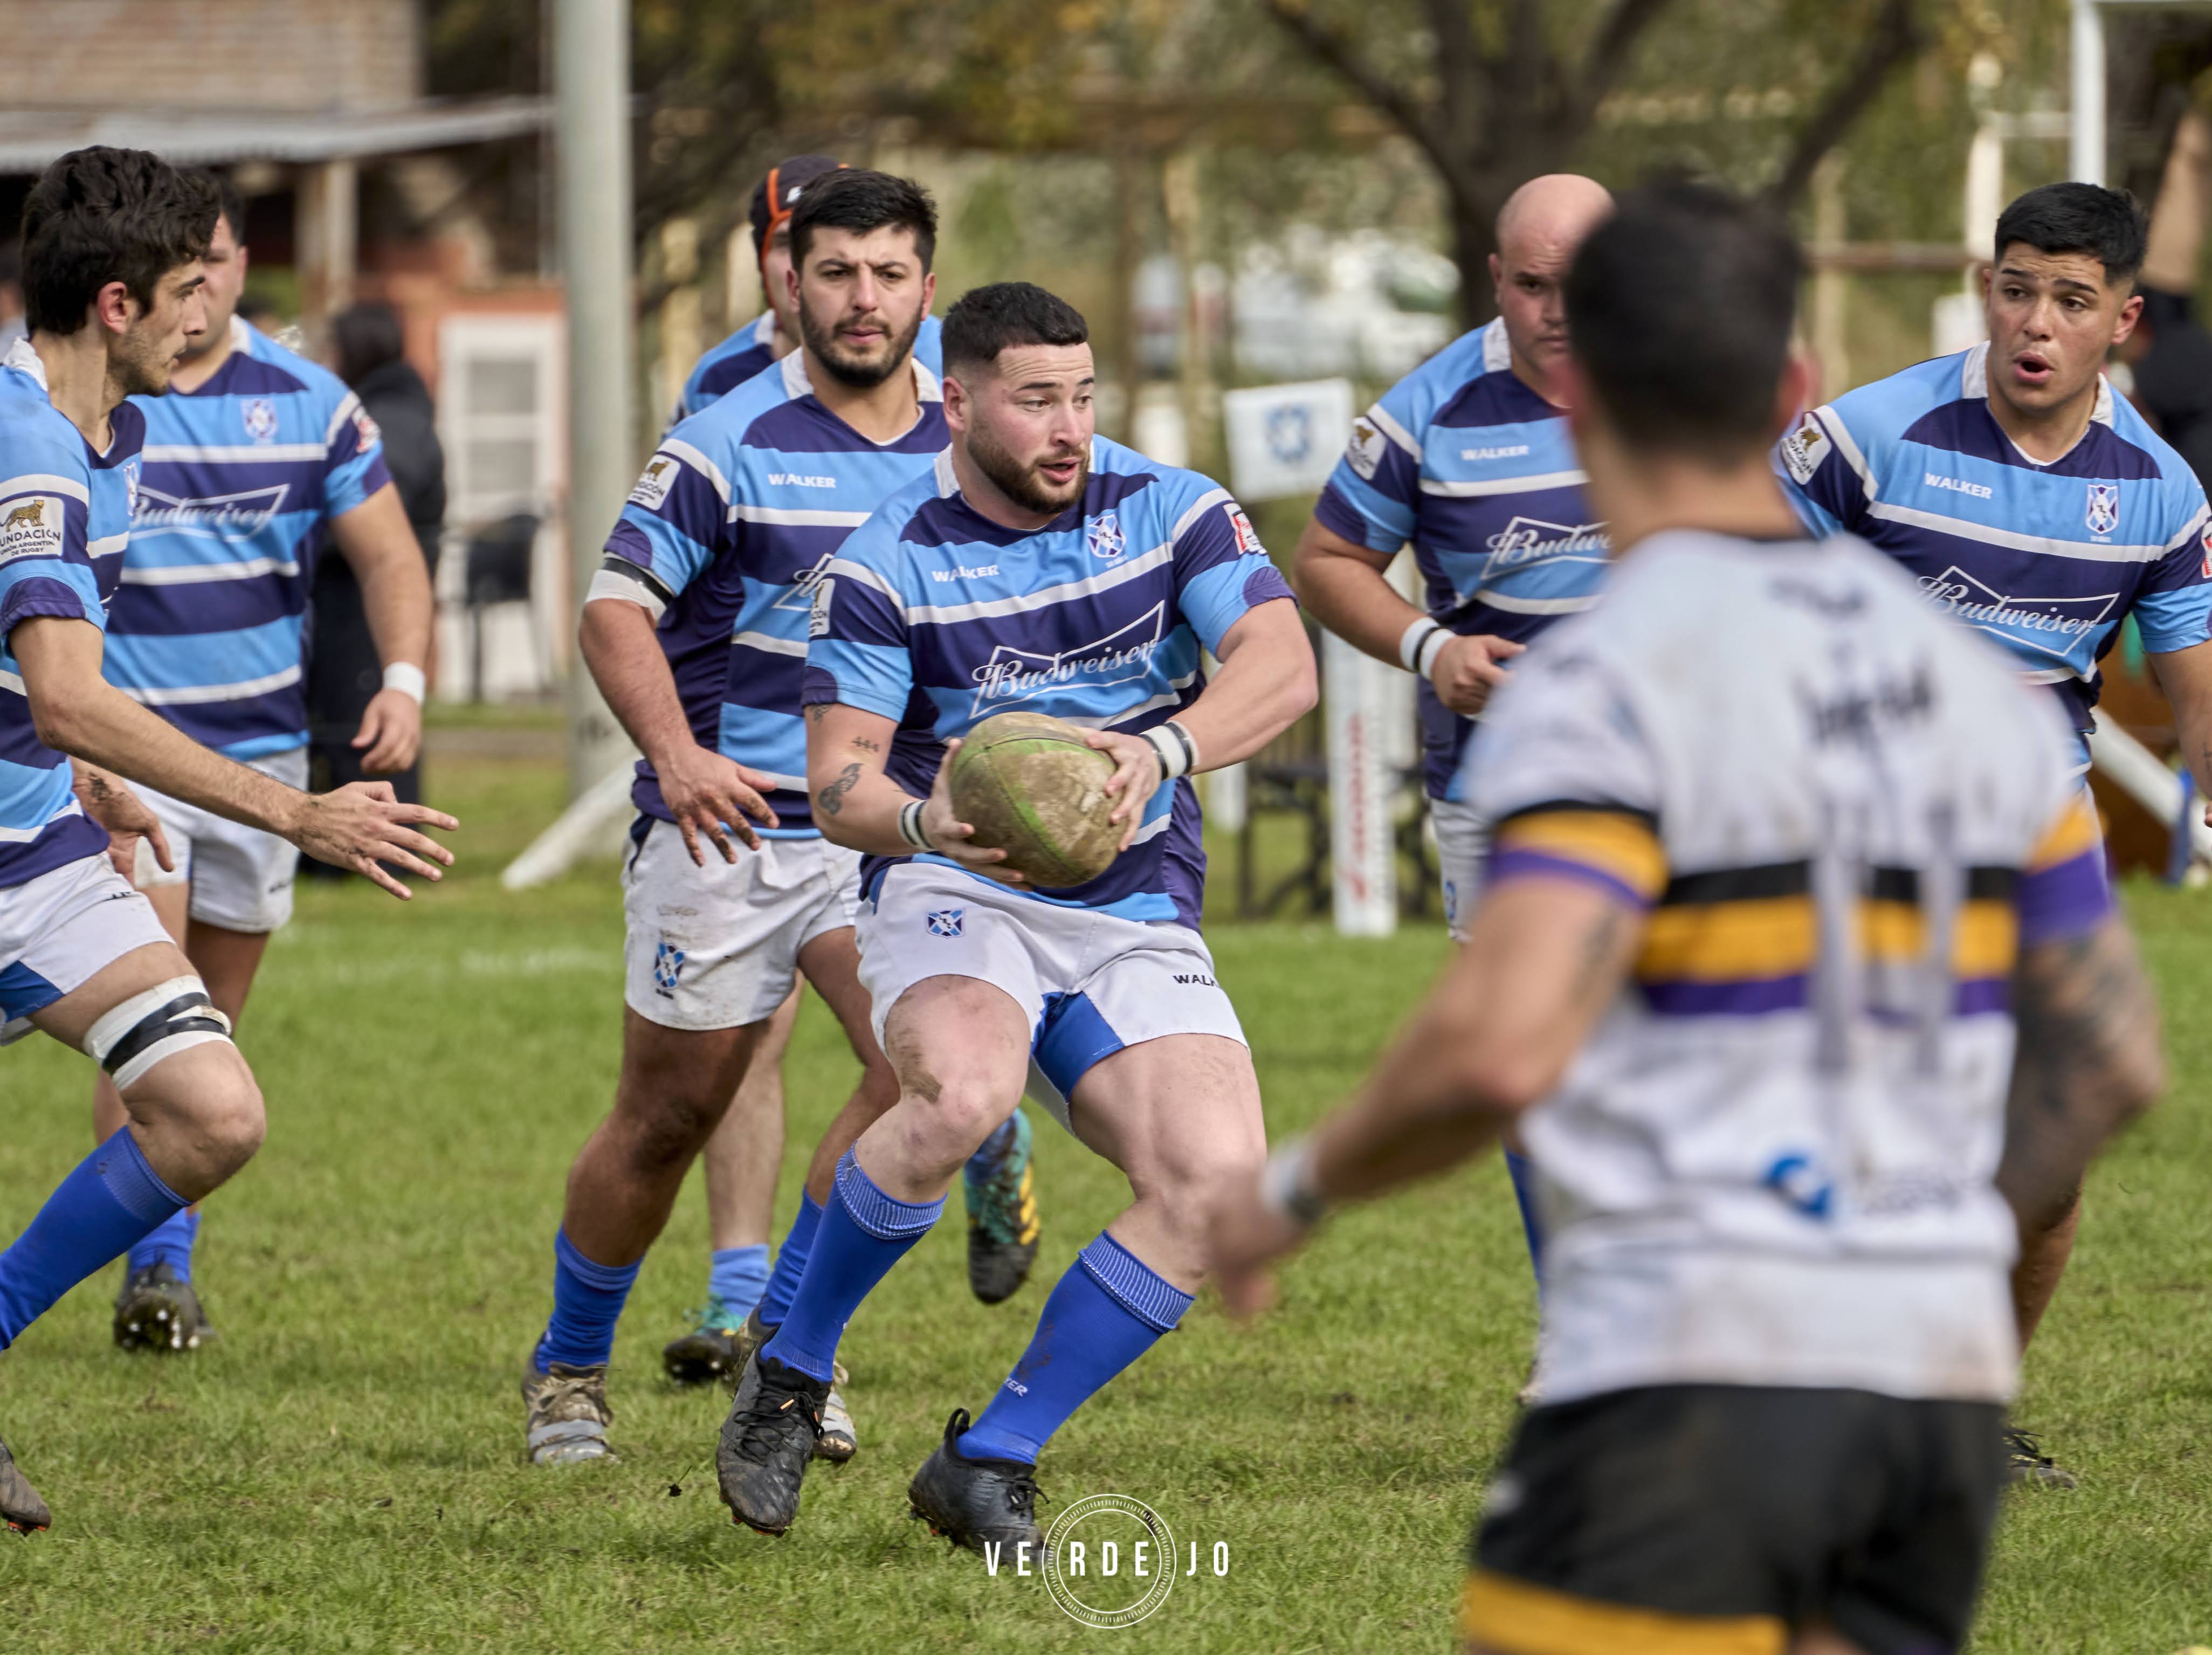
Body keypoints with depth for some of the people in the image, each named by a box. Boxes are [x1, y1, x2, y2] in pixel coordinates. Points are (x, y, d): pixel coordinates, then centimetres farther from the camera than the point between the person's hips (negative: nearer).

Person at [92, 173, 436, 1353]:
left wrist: (405, 680, -13)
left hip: (261, 745, 3)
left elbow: (388, 555, 4)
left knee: (212, 1033, 10)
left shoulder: (307, 403, 2)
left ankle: (170, 1254, 22)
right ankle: (156, 1268, -18)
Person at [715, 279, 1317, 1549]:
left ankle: (991, 1463, -6)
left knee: (1220, 1179, -20)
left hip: (1137, 920, 3)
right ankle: (791, 1374, -11)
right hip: (953, 893, -3)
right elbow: (839, 777, -8)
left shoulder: (1174, 512, 0)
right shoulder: (888, 565, -4)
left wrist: (1163, 750, -32)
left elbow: (1283, 667, -13)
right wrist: (924, 820, -31)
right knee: (964, 1093, -36)